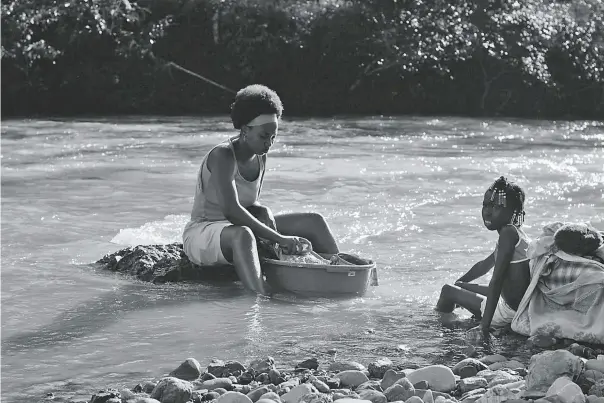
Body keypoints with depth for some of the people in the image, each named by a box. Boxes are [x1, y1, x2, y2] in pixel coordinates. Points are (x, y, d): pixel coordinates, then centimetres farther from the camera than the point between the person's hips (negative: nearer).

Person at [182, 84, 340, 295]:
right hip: (201, 234, -8)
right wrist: (280, 239, -35)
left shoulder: (260, 157, 4)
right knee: (242, 234, -44)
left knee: (314, 221, 0)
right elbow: (231, 210, -33)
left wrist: (264, 212, -10)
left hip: (237, 230, 9)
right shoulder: (223, 155, -22)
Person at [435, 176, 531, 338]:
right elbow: (485, 265, 29)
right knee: (461, 288, 30)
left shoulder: (508, 233, -21)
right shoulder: (514, 234, 12)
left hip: (510, 311, -10)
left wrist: (484, 326, -28)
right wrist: (458, 283, 39)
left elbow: (497, 280, -26)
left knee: (448, 291, 3)